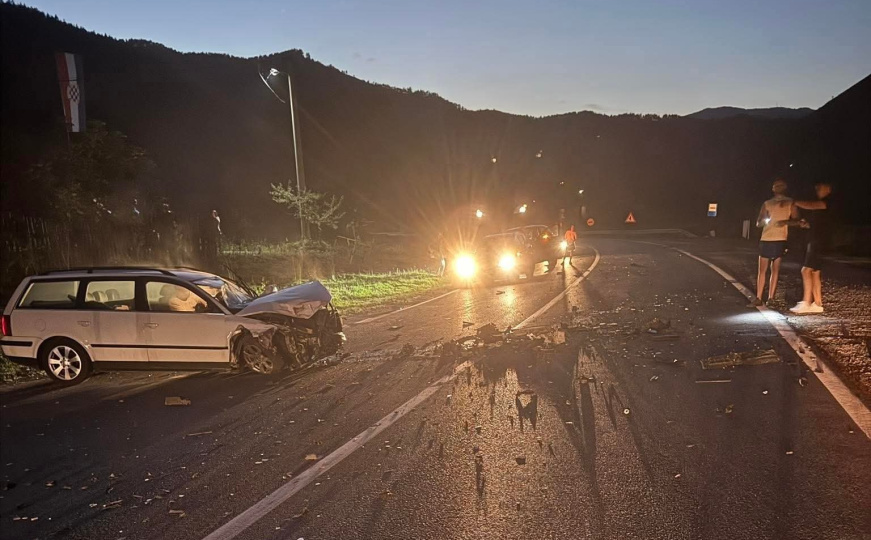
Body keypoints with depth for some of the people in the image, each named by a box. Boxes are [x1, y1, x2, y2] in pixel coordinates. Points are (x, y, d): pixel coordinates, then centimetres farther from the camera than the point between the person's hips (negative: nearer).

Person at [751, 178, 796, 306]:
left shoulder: (790, 203, 8)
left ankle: (771, 298, 2)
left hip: (780, 240, -2)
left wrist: (786, 222, -17)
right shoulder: (767, 204, 15)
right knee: (762, 269, 0)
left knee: (775, 270, -1)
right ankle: (758, 298, 0)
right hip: (766, 239, 2)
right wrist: (764, 220, -11)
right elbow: (758, 223, 11)